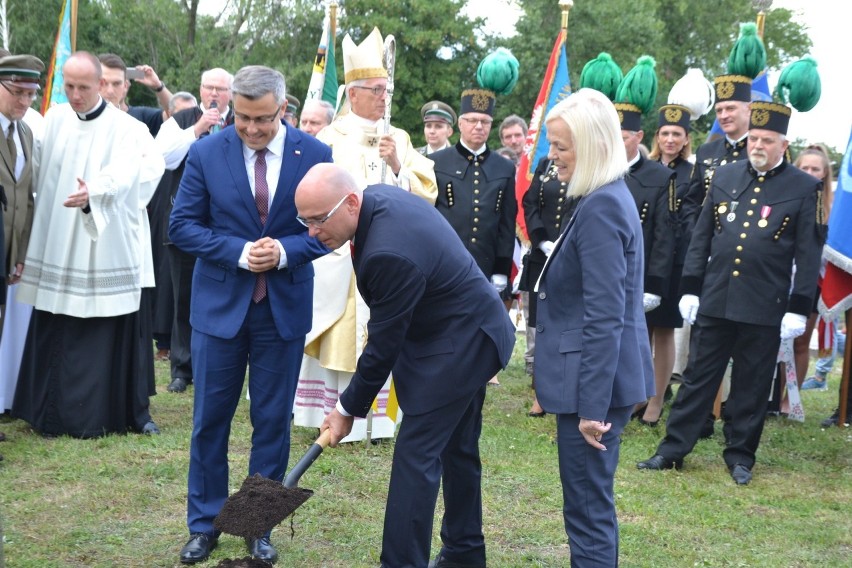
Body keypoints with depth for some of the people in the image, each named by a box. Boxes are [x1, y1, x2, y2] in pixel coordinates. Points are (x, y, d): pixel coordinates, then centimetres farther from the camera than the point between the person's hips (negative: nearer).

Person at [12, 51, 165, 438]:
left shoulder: (125, 128, -6)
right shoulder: (54, 120, 7)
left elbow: (123, 178, -21)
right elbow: (38, 173, 10)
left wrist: (93, 195, -41)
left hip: (108, 251, -4)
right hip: (57, 246, 4)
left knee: (114, 333, 2)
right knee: (55, 334, 9)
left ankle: (132, 411, 15)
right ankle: (54, 414, 21)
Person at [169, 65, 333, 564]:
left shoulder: (314, 155, -4)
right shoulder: (207, 153, -5)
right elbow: (182, 225, -3)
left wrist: (285, 251, -18)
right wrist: (239, 253, -17)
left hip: (285, 307, 0)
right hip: (220, 303, 0)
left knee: (273, 421, 8)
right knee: (210, 419, 7)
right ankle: (204, 524, 22)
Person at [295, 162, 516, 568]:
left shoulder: (390, 254, -32)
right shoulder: (379, 197, -4)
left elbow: (383, 344, -22)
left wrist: (349, 409, -10)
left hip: (458, 345, -10)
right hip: (470, 336, 10)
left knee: (415, 455, -9)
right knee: (457, 447, 20)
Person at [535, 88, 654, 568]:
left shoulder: (600, 208, -19)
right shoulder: (609, 198, 12)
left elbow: (604, 318, -23)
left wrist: (592, 406, -22)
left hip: (595, 380, -10)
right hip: (600, 377, 10)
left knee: (589, 508, -2)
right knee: (593, 504, 18)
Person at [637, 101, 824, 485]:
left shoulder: (804, 188, -1)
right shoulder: (724, 177, 7)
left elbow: (809, 255, -2)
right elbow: (701, 237, 10)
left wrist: (798, 309, -7)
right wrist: (690, 290, 6)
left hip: (764, 309, -2)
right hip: (714, 302, 3)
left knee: (751, 387, 8)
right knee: (697, 377, 8)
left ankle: (740, 456, 21)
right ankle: (673, 449, 14)